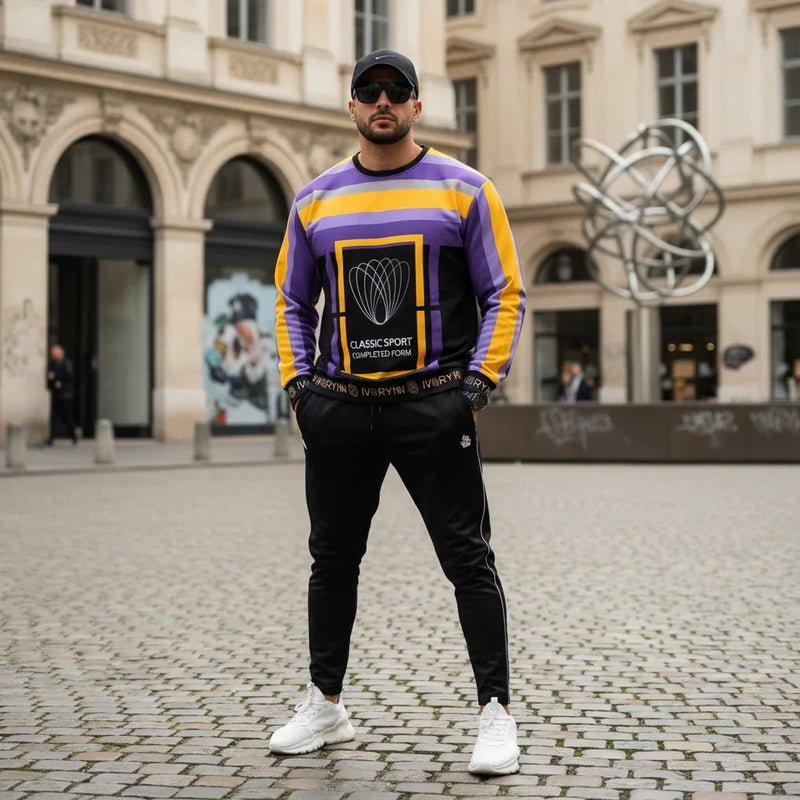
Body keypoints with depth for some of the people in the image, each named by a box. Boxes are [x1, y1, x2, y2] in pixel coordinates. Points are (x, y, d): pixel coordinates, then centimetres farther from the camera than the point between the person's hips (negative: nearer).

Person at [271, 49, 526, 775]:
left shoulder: (463, 189, 4)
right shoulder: (316, 199, 12)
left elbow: (505, 293, 3)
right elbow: (293, 300, 20)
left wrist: (480, 380, -8)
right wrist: (298, 381, 6)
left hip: (434, 407, -3)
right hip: (338, 408, 3)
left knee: (469, 560, -4)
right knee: (333, 560, 11)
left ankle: (496, 714, 5)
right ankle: (326, 706, 25)